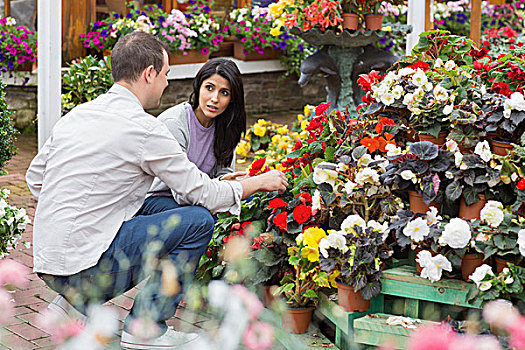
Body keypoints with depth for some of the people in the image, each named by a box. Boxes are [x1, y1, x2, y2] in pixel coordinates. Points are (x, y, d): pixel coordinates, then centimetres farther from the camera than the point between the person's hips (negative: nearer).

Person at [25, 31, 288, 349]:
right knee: (199, 220, -4)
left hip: (46, 264, 8)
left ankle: (76, 302, 17)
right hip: (85, 262, -8)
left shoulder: (75, 115, 11)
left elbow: (35, 177, 21)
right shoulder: (143, 129, -12)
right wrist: (259, 182, 10)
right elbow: (203, 194, -6)